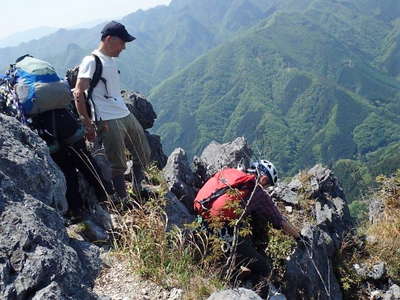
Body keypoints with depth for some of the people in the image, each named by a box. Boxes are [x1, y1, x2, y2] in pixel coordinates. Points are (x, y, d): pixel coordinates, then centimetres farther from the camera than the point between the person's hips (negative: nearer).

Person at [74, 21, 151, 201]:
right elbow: (78, 94, -15)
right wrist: (87, 124, -17)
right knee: (118, 166, -1)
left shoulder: (111, 61, 17)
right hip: (108, 122, -9)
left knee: (143, 155, 15)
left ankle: (139, 191, 31)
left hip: (127, 116, 9)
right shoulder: (91, 61, -9)